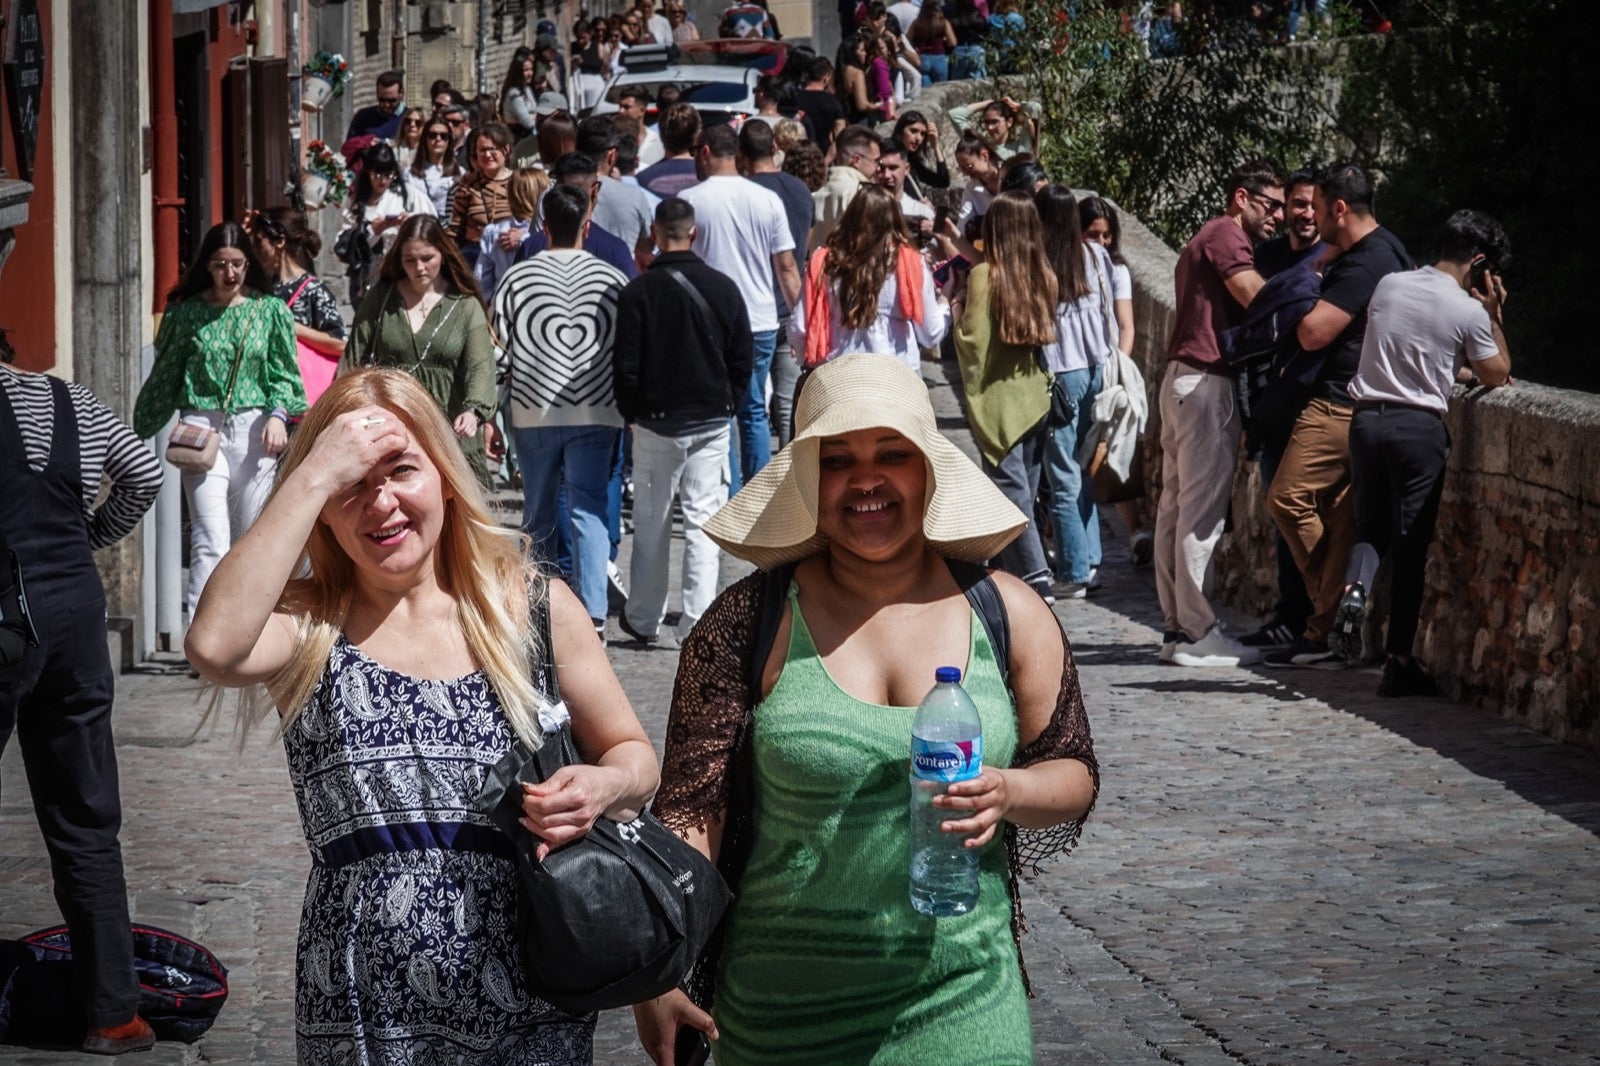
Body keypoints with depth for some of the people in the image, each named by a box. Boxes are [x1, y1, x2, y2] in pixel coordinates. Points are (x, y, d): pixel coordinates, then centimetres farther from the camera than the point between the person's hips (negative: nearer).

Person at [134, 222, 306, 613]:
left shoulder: (270, 310, 6)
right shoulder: (186, 312, 5)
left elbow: (284, 371, 8)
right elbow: (164, 376, 11)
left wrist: (278, 413, -9)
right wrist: (140, 431, 13)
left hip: (254, 430, 2)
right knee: (210, 540, -13)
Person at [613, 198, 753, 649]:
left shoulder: (638, 291, -10)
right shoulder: (723, 288, -2)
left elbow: (625, 363, -8)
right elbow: (742, 360, 4)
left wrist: (630, 413, 7)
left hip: (655, 422, -1)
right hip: (711, 423, 1)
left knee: (651, 522, 10)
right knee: (703, 521, 3)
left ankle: (644, 620, 17)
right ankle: (697, 623, -2)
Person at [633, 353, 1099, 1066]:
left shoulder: (1007, 614, 3)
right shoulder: (749, 624, -3)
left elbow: (1074, 773, 9)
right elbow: (690, 807, -5)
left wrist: (1009, 793, -13)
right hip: (783, 1004, -1)